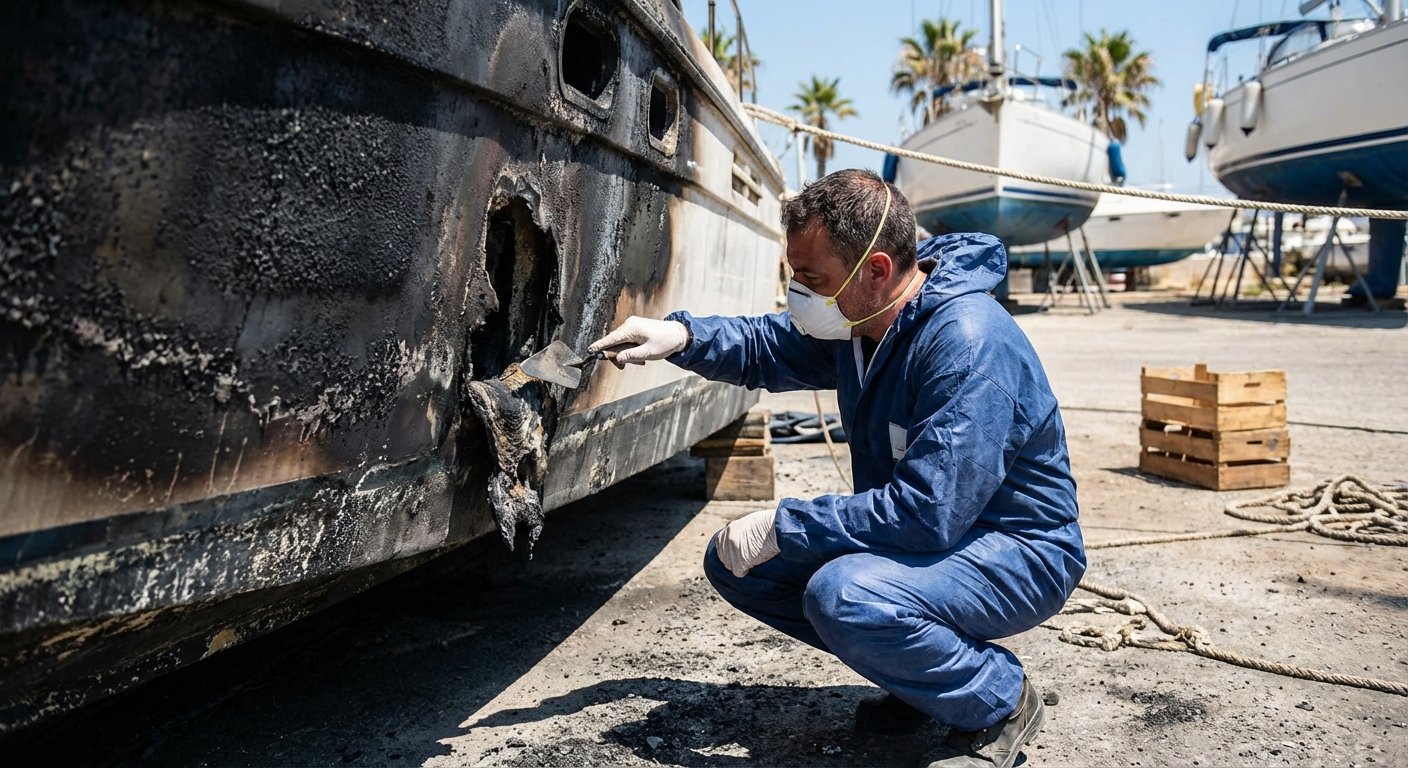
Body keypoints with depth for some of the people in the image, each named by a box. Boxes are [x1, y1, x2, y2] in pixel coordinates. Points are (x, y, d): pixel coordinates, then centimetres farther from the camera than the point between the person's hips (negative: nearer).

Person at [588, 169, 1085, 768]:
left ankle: (1001, 701, -7)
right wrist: (680, 335, -6)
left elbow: (928, 511, -33)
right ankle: (919, 672, 10)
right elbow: (766, 348, 15)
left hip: (1020, 553, -9)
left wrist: (782, 528, -26)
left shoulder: (968, 342, -29)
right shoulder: (856, 316, -1)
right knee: (733, 560, 1)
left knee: (843, 594, -36)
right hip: (921, 533, 9)